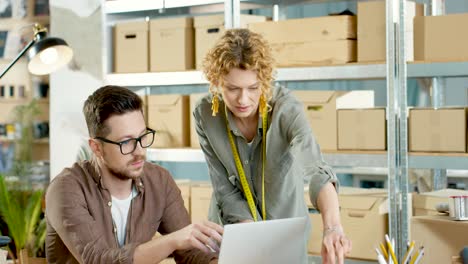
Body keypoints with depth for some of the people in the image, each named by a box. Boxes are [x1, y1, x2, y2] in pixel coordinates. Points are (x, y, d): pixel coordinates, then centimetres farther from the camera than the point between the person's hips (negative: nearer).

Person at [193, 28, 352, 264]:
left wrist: (332, 227, -55)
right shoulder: (205, 114, -15)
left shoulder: (286, 108, -22)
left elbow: (316, 170, -38)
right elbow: (225, 192, -12)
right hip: (232, 231, 1)